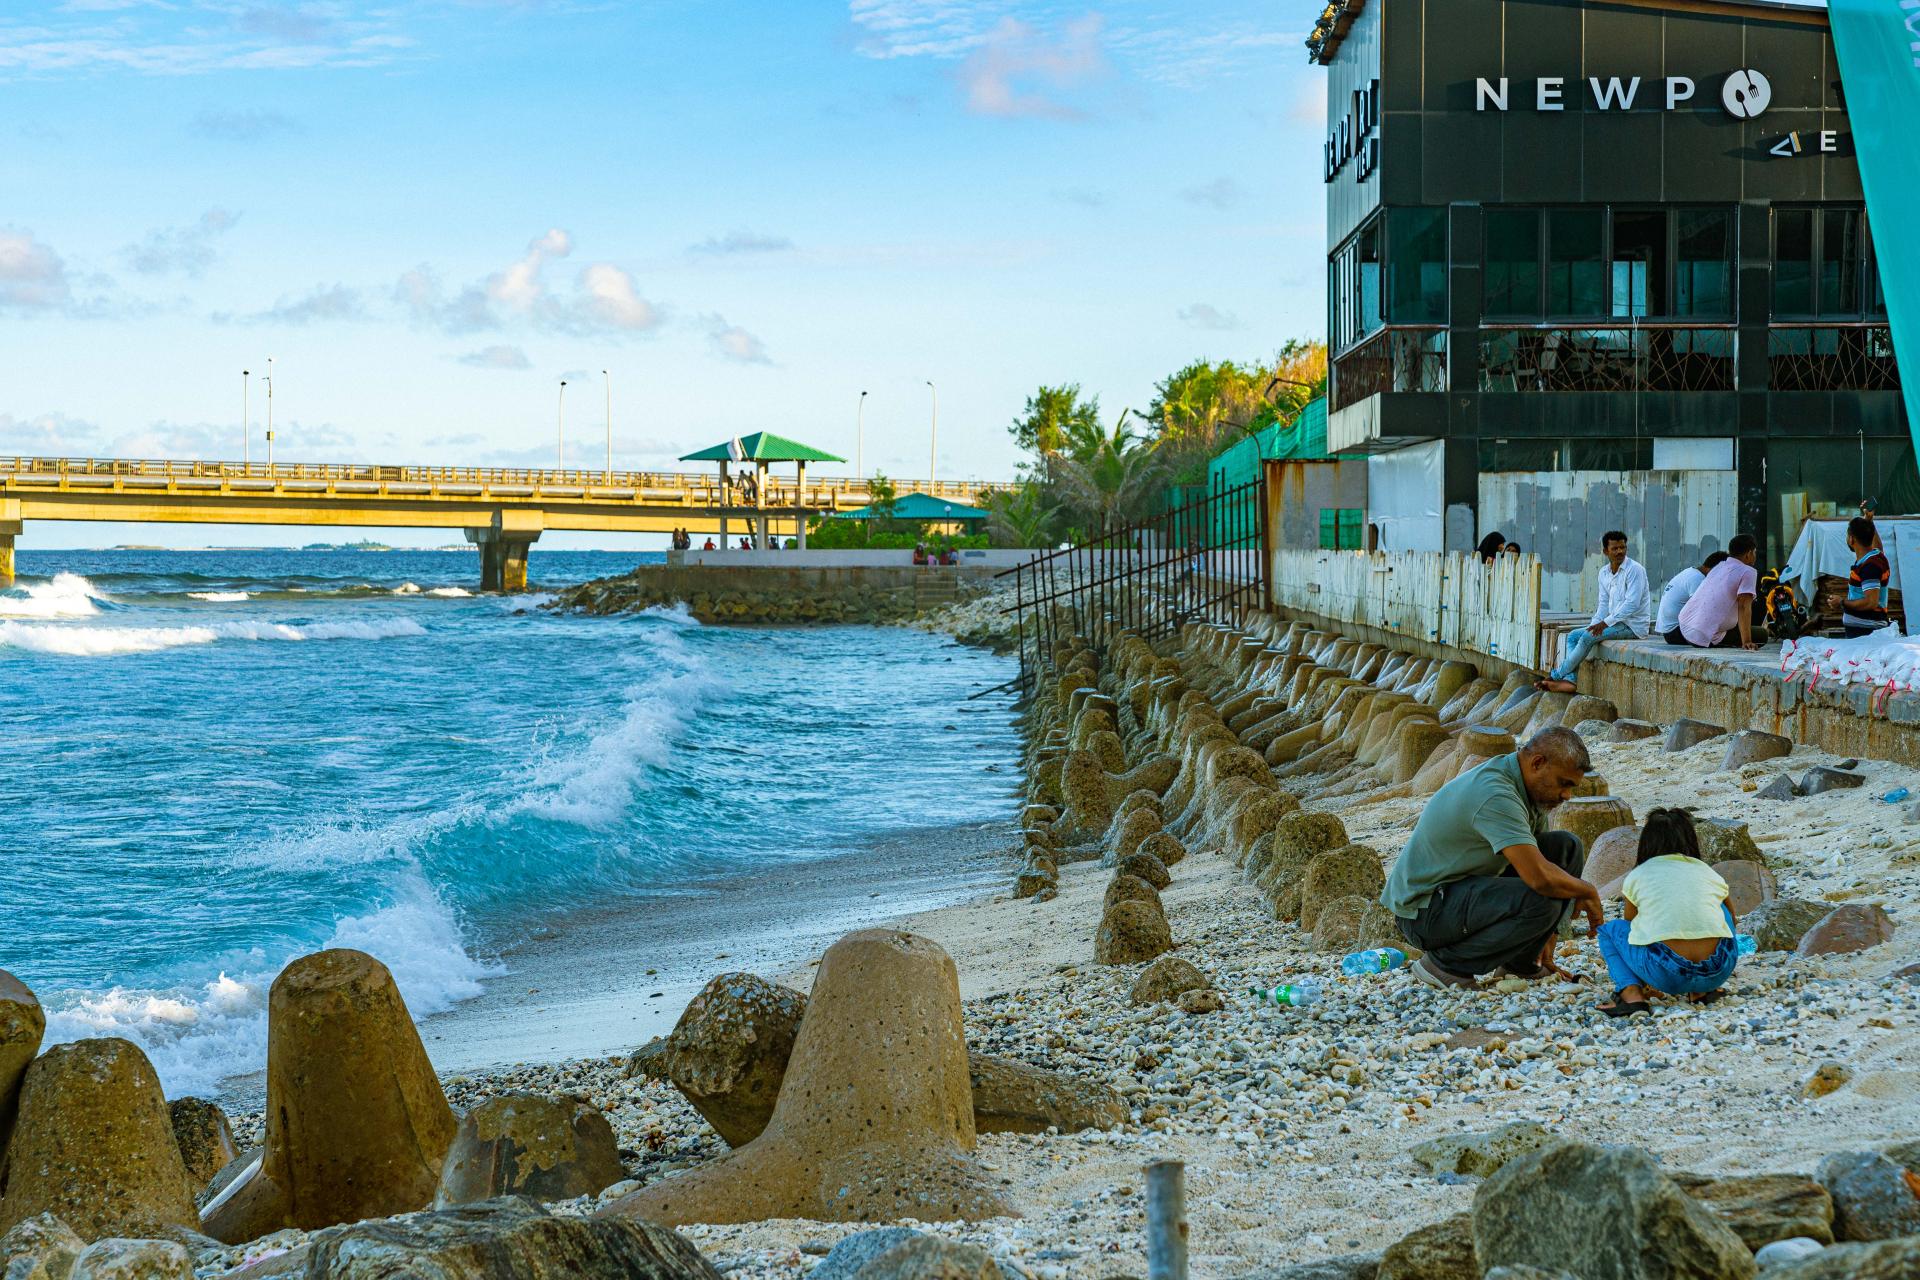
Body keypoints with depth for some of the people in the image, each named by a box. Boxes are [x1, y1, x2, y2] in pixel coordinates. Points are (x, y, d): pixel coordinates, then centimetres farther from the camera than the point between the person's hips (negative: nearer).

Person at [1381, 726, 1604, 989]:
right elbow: (1540, 878, -34)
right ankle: (1445, 962, -11)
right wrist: (1589, 892, -15)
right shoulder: (1495, 795, -27)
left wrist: (1548, 934, 11)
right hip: (1424, 909, -10)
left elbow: (1540, 860, 16)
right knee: (1538, 900, -31)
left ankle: (1521, 960, 9)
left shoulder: (1531, 788, 5)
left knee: (1566, 847, 4)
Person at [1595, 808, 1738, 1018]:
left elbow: (1630, 928, 35)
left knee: (1609, 929, 25)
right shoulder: (1709, 873, 24)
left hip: (1668, 976, -3)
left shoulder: (1638, 875, 18)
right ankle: (1702, 991, 19)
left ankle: (1630, 993, 0)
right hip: (1718, 972, 3)